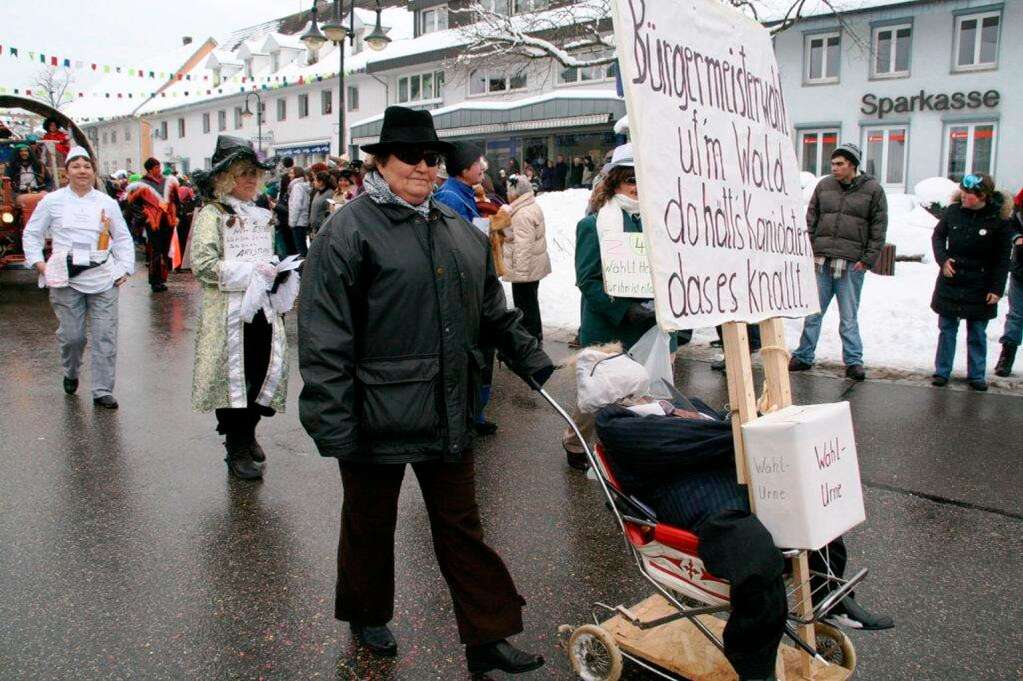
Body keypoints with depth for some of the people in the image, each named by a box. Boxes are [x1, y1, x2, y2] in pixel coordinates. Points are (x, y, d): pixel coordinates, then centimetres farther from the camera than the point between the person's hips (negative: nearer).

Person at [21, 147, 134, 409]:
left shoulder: (107, 203, 9)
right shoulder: (52, 201, 6)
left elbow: (123, 238, 15)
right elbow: (31, 234, 13)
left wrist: (125, 268, 4)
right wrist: (39, 263, 1)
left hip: (103, 277, 1)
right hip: (67, 278, -1)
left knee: (105, 336, -3)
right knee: (71, 334, 1)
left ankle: (102, 391, 6)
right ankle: (70, 374, 33)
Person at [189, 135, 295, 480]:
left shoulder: (262, 215, 15)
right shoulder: (212, 214, -6)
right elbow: (202, 264, -16)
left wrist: (277, 271, 4)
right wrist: (253, 271, -19)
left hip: (263, 307, 6)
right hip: (228, 312, -6)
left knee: (262, 374, 9)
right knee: (233, 378, 1)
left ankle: (248, 433, 30)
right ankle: (237, 451, 14)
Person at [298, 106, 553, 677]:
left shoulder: (461, 232, 10)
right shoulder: (349, 231, -11)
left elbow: (495, 312, 19)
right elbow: (324, 338, -16)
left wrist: (534, 362, 13)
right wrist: (333, 426, -18)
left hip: (450, 414, 5)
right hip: (378, 413, -5)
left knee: (461, 526, 14)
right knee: (371, 523, 16)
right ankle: (367, 615, 41)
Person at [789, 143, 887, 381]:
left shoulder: (873, 189, 2)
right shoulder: (824, 186, 8)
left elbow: (879, 228, 1)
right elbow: (810, 219, 12)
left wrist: (868, 259, -6)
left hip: (852, 264, -3)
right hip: (821, 261, 3)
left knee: (848, 317, 3)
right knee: (813, 312, 7)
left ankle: (853, 361, 14)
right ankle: (803, 356, 17)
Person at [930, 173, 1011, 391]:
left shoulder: (999, 219, -10)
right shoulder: (953, 211, -5)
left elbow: (1002, 258, -5)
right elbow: (937, 236, 9)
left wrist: (997, 288, -8)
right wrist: (942, 259, -8)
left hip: (979, 288, -2)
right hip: (950, 282, 2)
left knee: (977, 334, 9)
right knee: (947, 329, 9)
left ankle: (976, 375, 19)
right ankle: (942, 372, 18)